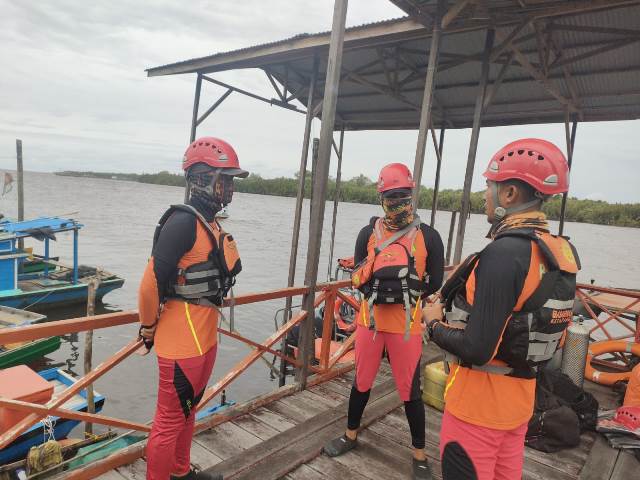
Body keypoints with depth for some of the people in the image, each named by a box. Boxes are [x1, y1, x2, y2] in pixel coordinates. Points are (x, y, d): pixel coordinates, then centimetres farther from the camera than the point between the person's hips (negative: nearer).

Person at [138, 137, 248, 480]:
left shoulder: (209, 223, 10)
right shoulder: (183, 221, -19)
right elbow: (152, 281, -20)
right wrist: (149, 329, -8)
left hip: (204, 336, 10)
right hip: (182, 339, -9)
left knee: (187, 410, 25)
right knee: (170, 420, 7)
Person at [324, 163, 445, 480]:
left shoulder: (427, 236, -6)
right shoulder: (369, 233, 2)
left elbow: (435, 283, -2)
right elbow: (356, 277, 0)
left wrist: (408, 289, -15)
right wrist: (374, 274, -19)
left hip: (406, 324, -2)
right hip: (370, 319, 3)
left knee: (410, 390, 7)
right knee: (362, 381, 18)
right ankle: (351, 435, 39)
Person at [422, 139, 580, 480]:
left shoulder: (504, 253, -27)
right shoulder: (558, 251, 1)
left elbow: (476, 350, -28)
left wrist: (434, 323, -10)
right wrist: (453, 311, 7)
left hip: (479, 401, -8)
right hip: (520, 397, 9)